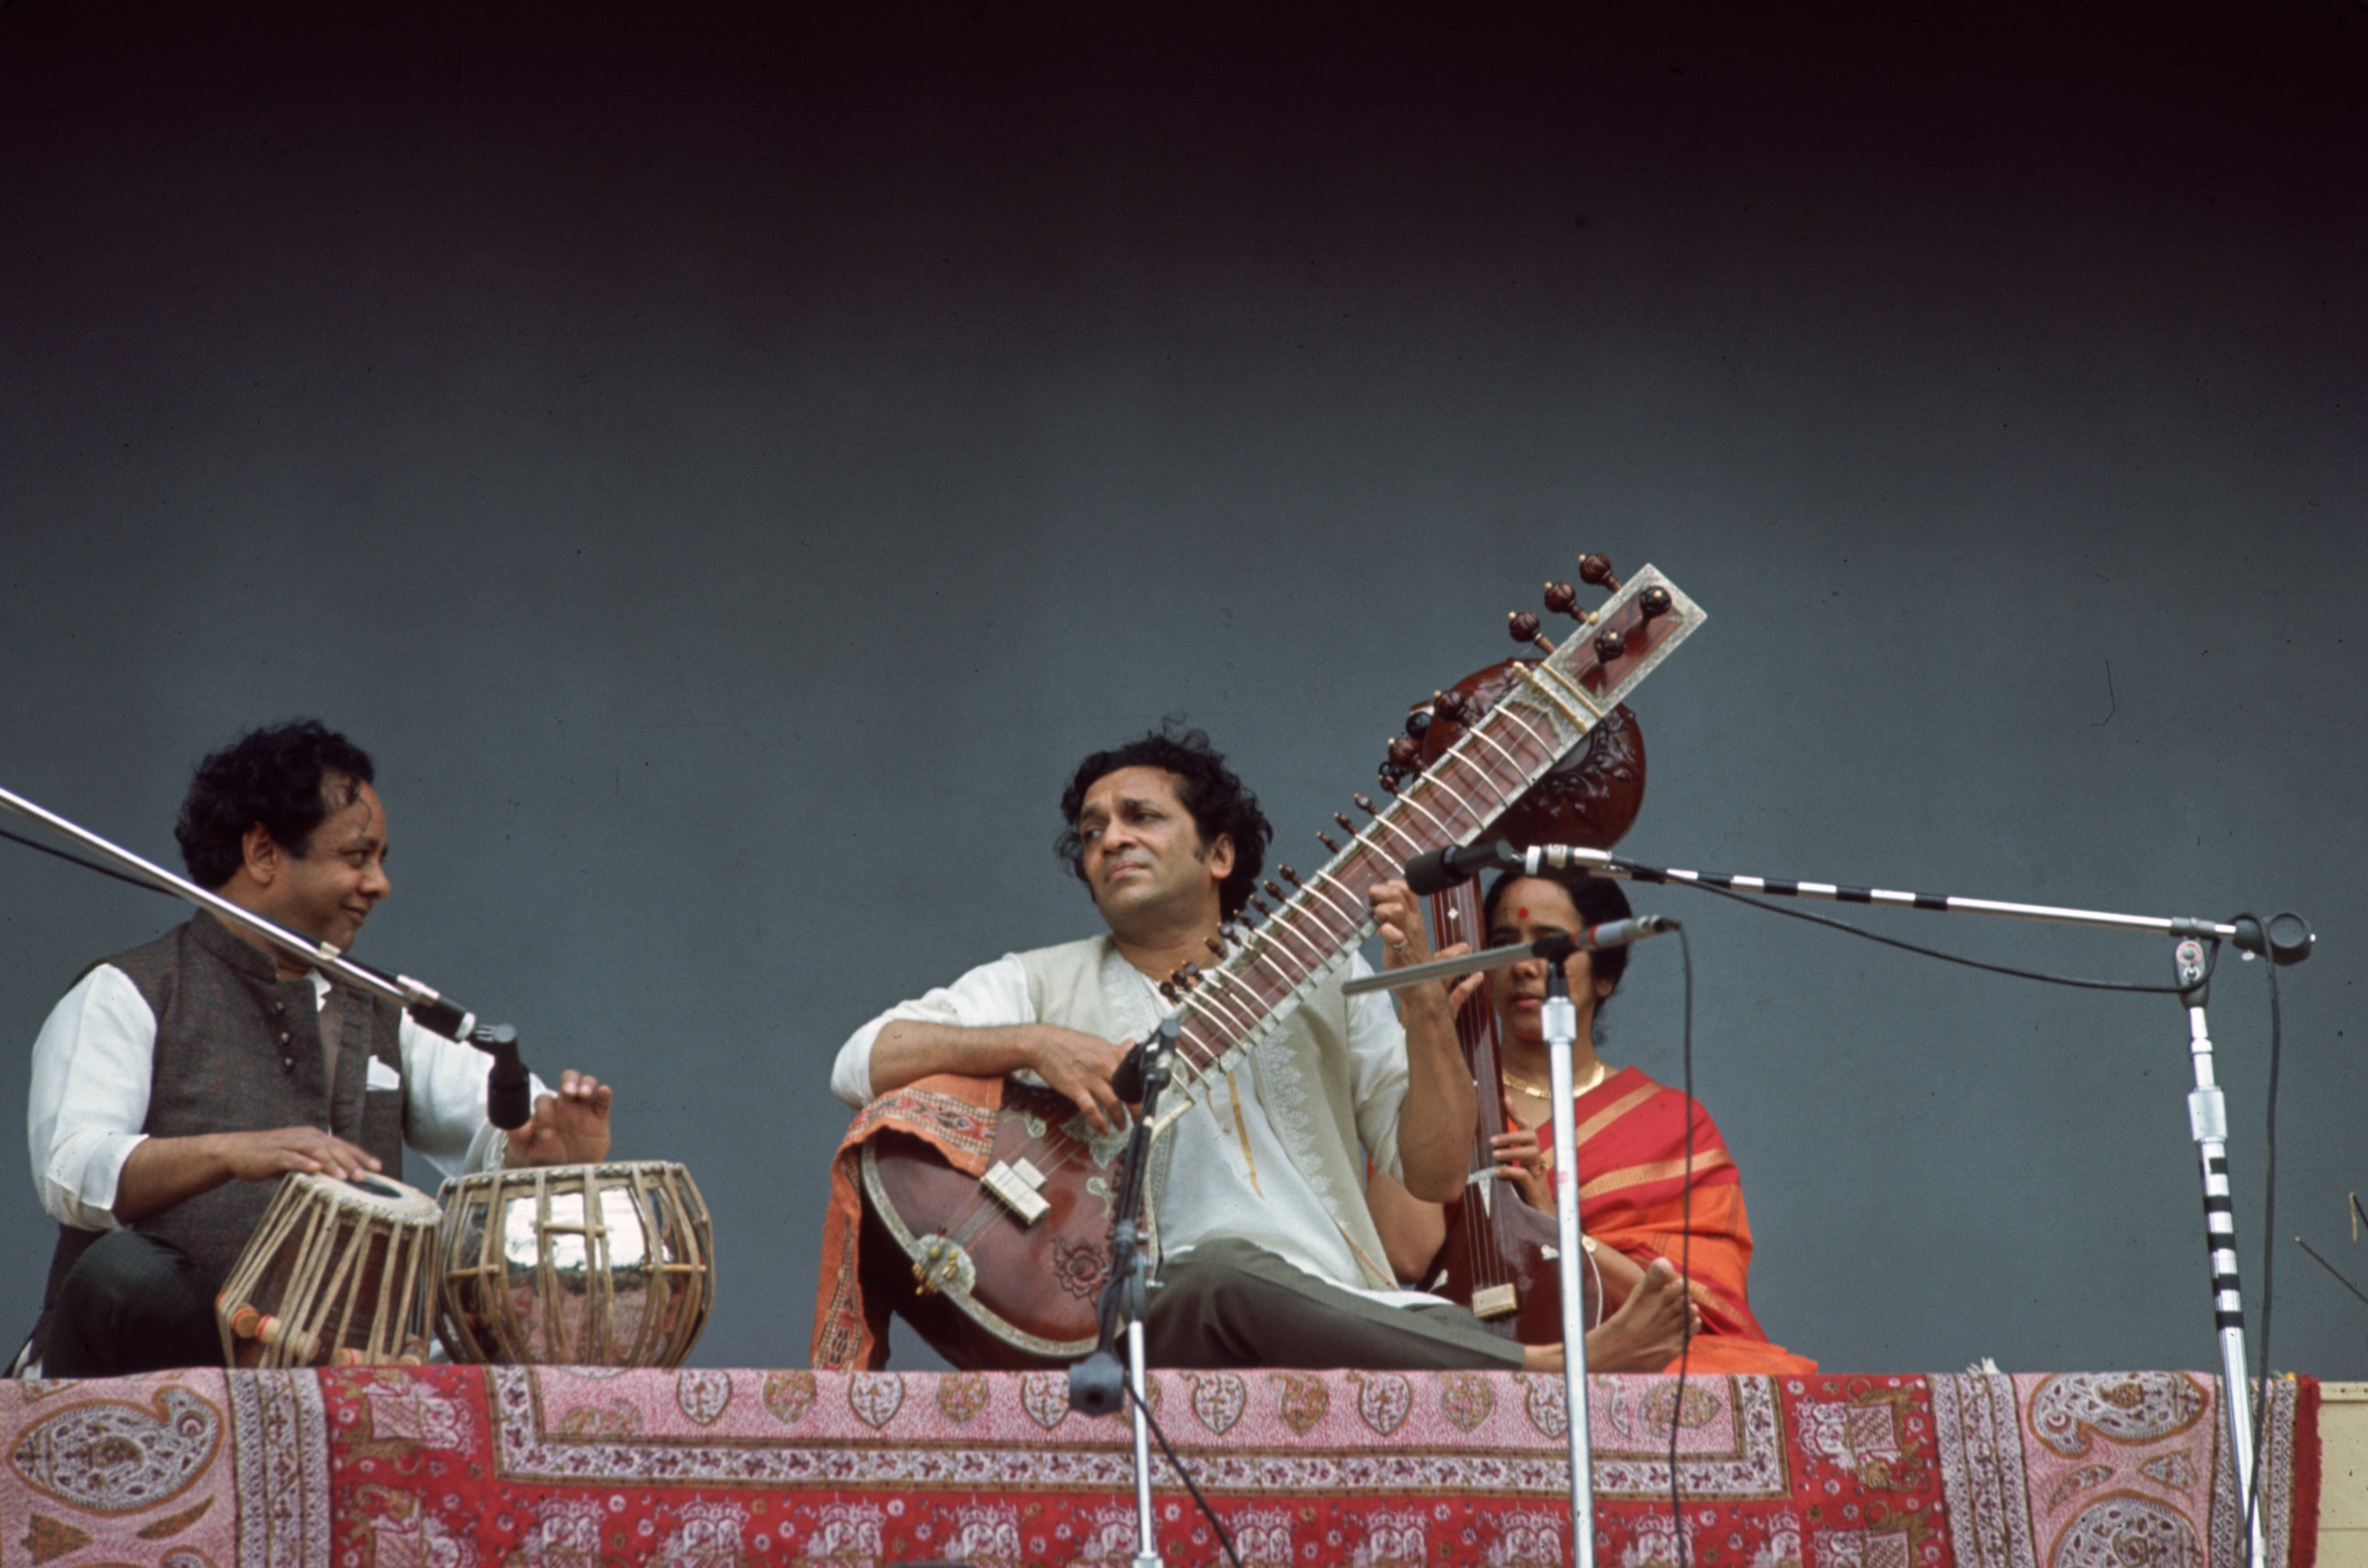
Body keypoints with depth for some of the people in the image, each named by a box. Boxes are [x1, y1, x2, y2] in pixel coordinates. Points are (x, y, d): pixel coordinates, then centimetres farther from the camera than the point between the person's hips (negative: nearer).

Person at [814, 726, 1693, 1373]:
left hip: (1351, 1319, 1)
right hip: (1160, 1313, -1)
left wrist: (1425, 1004, -1)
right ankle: (1551, 1370, -41)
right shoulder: (1043, 984, 18)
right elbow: (861, 1063, 4)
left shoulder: (1321, 977, 22)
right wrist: (1035, 1044, -11)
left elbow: (1435, 1171, 15)